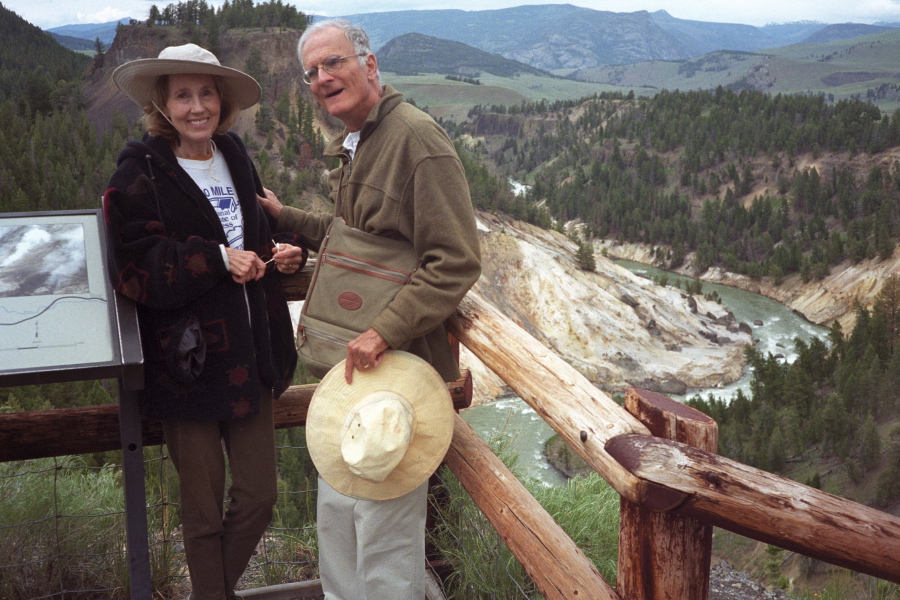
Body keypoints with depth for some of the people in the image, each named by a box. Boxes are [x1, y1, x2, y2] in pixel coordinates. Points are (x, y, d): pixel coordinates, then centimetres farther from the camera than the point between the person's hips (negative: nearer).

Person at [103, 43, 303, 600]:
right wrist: (217, 260, -23)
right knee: (204, 509, 9)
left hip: (250, 357, 5)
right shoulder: (139, 176, -10)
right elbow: (137, 274, -15)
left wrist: (285, 251, -1)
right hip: (188, 362, -5)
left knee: (259, 495, 12)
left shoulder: (236, 158, 8)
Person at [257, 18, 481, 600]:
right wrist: (284, 216, 21)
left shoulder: (416, 137, -17)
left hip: (400, 358, -9)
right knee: (337, 505, 20)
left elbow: (457, 262, -23)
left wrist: (386, 332, -27)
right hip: (353, 355, 9)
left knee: (384, 519, 2)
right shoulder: (352, 146, 13)